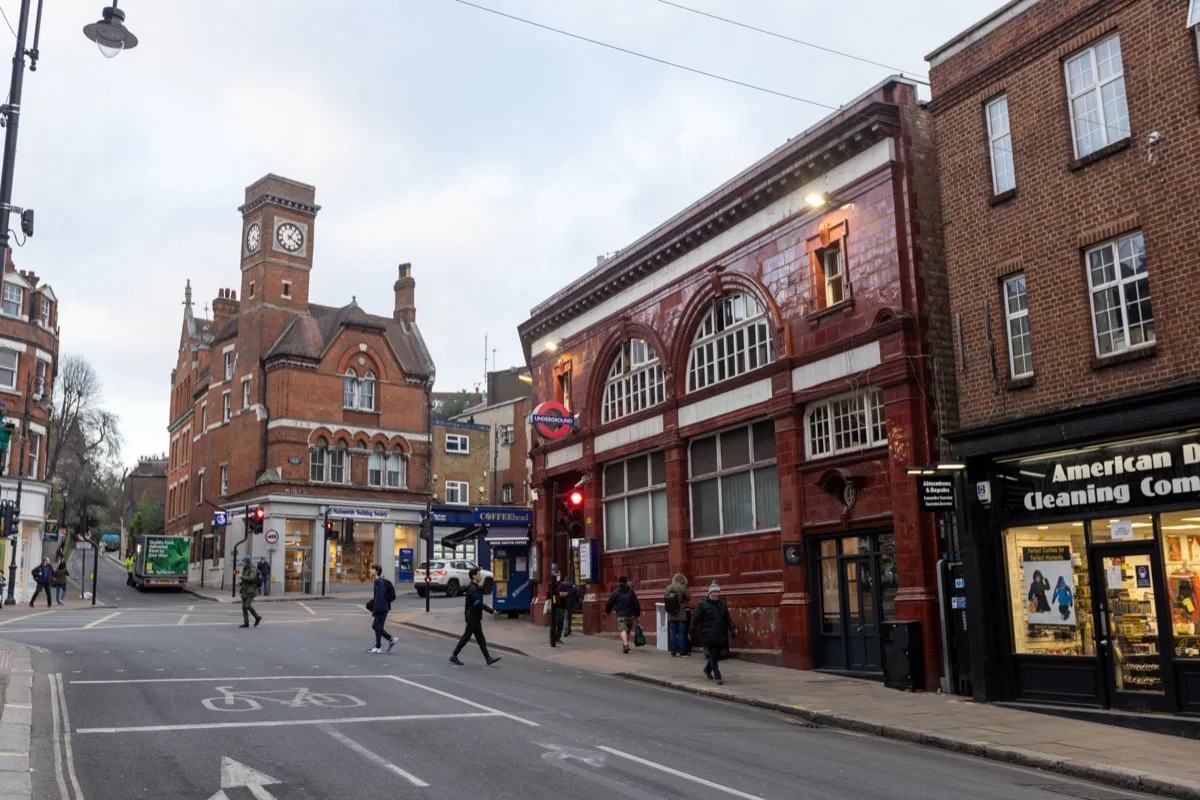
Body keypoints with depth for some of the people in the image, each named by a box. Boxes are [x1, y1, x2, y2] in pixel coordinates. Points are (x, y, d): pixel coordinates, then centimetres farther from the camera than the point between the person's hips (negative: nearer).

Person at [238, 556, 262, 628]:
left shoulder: (253, 570, -11)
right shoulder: (245, 570, 16)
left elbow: (251, 579, -26)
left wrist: (241, 577, -20)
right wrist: (240, 582, 5)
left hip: (250, 591, -8)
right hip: (244, 591, 8)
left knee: (248, 606, -16)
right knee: (244, 607, 0)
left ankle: (257, 617, 3)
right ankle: (246, 623, 1)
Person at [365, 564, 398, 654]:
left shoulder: (380, 582, -19)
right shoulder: (377, 582, 11)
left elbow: (379, 598, -22)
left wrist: (374, 611, -21)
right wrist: (371, 603, 10)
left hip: (382, 608, -9)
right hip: (381, 608, 9)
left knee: (378, 627, -1)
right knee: (375, 626, 13)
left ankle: (378, 647, 9)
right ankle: (391, 639, 19)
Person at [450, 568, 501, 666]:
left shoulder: (474, 587, 12)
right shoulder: (472, 589, -20)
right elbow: (478, 603, -26)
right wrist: (491, 611, -24)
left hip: (475, 618, 10)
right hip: (472, 617, -10)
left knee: (480, 638, 8)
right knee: (466, 637, -1)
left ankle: (488, 659, 9)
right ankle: (454, 656, 9)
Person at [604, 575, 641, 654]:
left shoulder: (615, 592, 0)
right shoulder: (631, 592, 11)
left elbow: (610, 603, 3)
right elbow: (636, 604, 10)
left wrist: (607, 611, 19)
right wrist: (637, 615, 16)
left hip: (621, 615, -4)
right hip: (631, 614, 4)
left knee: (623, 629, -10)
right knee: (628, 630, 18)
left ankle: (626, 644, -30)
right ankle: (625, 644, 28)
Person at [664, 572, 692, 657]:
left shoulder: (668, 588, 2)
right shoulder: (683, 588, -11)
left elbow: (665, 600, 4)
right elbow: (688, 598, -3)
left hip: (671, 616, 4)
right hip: (681, 615, -4)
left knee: (672, 633, 7)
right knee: (681, 632, 3)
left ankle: (673, 651, 9)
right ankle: (682, 651, 4)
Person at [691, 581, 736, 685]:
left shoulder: (722, 604, 13)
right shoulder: (702, 604, -4)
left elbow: (727, 618, 18)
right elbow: (695, 619, -3)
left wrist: (732, 629, 7)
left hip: (721, 635, 6)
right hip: (709, 636, -5)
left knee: (717, 655, 12)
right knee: (713, 655, -8)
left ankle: (707, 670, 37)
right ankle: (717, 677, -3)